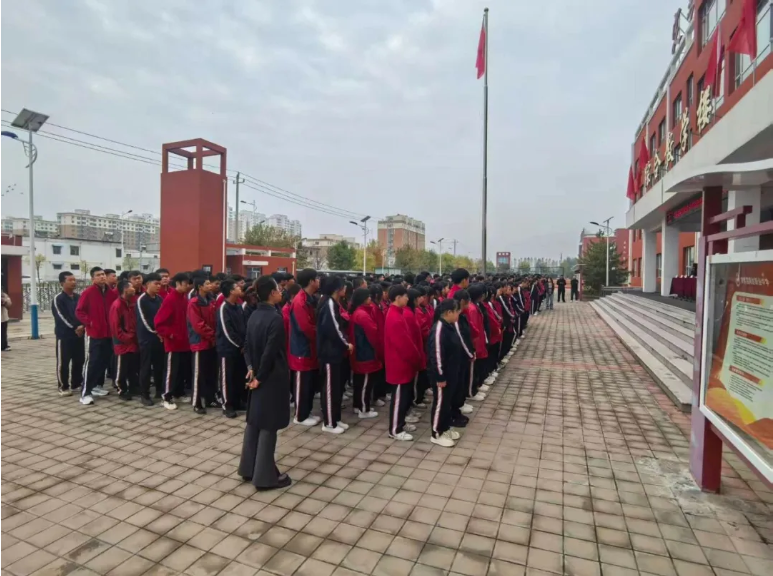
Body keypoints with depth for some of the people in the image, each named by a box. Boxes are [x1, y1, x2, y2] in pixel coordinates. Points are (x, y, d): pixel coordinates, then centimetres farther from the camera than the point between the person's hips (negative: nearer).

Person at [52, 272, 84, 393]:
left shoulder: (78, 297, 11)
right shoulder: (58, 299, -6)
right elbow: (61, 316, -13)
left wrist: (82, 326, -8)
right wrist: (74, 328, -16)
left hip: (79, 333, 6)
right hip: (64, 335, -5)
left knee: (79, 360, 10)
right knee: (63, 362, 1)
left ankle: (77, 383, 23)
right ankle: (63, 387, 9)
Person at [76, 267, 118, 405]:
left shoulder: (111, 293, 6)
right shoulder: (88, 292, -8)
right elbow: (79, 311, -8)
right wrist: (89, 322, -15)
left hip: (109, 333, 5)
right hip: (94, 334, -5)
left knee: (104, 361, 12)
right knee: (91, 363, -6)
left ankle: (97, 386, 27)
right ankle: (85, 393, -2)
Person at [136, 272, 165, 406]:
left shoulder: (160, 298, 9)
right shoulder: (141, 300, -9)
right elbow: (143, 320, -11)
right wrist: (155, 332, -8)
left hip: (159, 337, 6)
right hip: (147, 337, -5)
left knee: (159, 365, 11)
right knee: (146, 367, 1)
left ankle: (159, 390, 22)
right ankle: (144, 395, 9)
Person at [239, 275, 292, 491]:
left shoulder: (254, 315, 6)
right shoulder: (275, 318, -21)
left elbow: (247, 345, 8)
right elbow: (270, 352, -23)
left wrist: (251, 368, 1)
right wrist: (260, 377, -13)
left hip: (258, 376, 8)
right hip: (272, 378, -8)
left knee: (254, 422, 16)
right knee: (268, 425, 0)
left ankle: (249, 468, 28)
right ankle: (265, 476, 11)